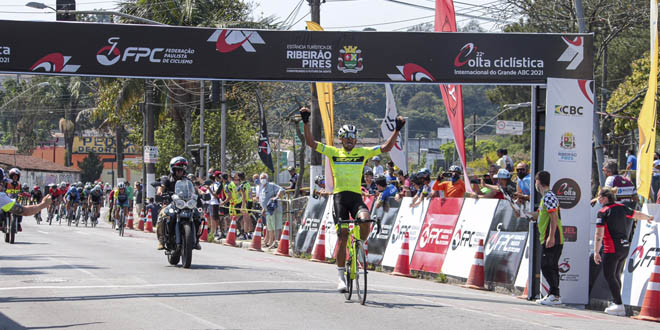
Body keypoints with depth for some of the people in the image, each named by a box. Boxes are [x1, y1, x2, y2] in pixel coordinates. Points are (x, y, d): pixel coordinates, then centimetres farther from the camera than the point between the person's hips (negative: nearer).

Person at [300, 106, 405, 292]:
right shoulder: (333, 152, 7)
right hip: (340, 196, -1)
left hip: (356, 196, 1)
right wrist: (306, 122, -8)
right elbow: (311, 143, 2)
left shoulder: (363, 152, 10)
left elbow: (386, 148, 6)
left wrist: (397, 130, -4)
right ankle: (341, 276, 0)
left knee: (365, 219, -29)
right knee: (342, 235, -6)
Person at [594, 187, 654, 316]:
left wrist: (596, 252, -15)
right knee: (616, 276, 17)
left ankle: (619, 305, -7)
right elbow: (637, 214, 26)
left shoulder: (603, 212, -10)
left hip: (611, 249, -7)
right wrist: (649, 218, 46)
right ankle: (616, 303, 20)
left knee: (609, 276, -1)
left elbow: (599, 234, -16)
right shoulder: (621, 208, 9)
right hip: (625, 247, 7)